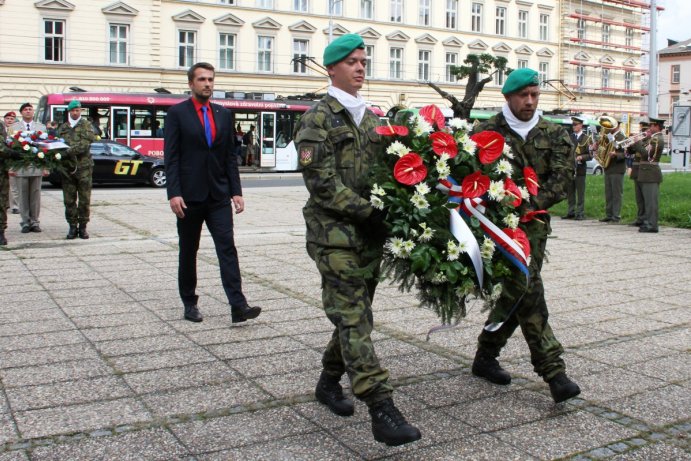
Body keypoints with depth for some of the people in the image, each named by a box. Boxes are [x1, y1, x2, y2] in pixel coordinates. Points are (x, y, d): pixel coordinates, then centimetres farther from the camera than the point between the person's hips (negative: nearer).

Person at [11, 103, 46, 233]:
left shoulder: (41, 127, 11)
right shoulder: (14, 127, 7)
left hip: (37, 167, 1)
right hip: (21, 167, -1)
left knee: (36, 195, 4)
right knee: (23, 196, 2)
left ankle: (34, 222, 11)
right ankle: (26, 222, 9)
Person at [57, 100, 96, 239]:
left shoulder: (86, 125, 6)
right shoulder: (62, 128, 16)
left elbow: (88, 141, -9)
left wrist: (70, 150, -18)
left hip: (84, 166, -2)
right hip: (67, 167, 2)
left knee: (84, 199, 0)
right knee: (69, 200, 2)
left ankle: (82, 227, 9)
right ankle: (72, 227, 10)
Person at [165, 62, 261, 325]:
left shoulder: (224, 114, 10)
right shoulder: (177, 113, -1)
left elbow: (230, 156, 11)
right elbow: (171, 157, -6)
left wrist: (236, 191, 4)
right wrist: (174, 193, -14)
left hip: (219, 195, 3)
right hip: (189, 195, -2)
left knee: (227, 247, -6)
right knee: (188, 251, 8)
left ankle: (238, 306, -10)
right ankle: (189, 303, 20)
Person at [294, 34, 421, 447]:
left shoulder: (371, 118, 17)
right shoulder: (318, 118, -4)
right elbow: (321, 182, -13)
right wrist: (367, 211, -17)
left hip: (370, 233, 7)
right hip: (335, 234, -7)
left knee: (356, 315, 13)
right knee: (353, 319, -9)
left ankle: (330, 381, 32)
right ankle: (382, 410, -12)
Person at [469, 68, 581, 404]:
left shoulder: (554, 135, 10)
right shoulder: (486, 132, 0)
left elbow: (561, 178, -1)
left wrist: (531, 205, -15)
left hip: (534, 223, 5)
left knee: (516, 292, 9)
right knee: (528, 290, -13)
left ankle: (485, 357, 26)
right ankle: (553, 370, -9)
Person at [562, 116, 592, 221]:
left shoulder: (587, 138, 0)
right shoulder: (569, 137, 14)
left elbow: (590, 155, -4)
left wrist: (581, 157, -20)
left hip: (580, 168, -5)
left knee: (580, 192, -1)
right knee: (570, 192, 8)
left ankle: (580, 213, 3)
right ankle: (571, 212, 15)